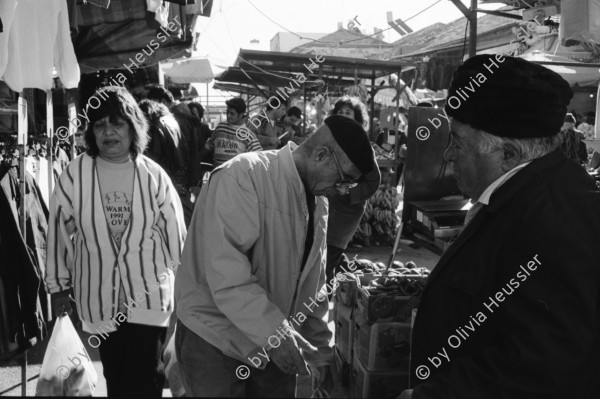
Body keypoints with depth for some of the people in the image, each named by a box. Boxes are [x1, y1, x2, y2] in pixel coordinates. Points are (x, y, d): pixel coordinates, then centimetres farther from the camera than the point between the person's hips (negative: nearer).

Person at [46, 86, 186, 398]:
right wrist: (58, 286, 6)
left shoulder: (153, 176, -7)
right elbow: (59, 232, 1)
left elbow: (176, 234, -1)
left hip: (149, 297, -1)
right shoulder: (75, 175, -7)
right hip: (99, 300, 1)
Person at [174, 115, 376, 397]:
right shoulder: (242, 177, -19)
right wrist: (276, 334, -30)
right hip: (214, 343, -6)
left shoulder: (317, 202, 5)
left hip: (273, 347, 7)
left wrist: (321, 353, 11)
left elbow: (311, 286, 11)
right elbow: (226, 275, -27)